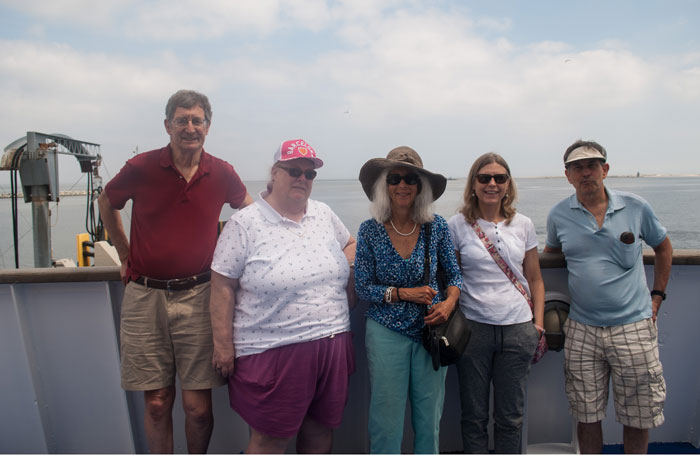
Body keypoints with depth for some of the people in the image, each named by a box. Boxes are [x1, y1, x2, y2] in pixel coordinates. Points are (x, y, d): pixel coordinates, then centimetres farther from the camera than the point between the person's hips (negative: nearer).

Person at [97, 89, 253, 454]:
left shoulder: (221, 174, 0)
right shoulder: (141, 168, -2)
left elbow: (247, 208, 21)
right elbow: (106, 203, 18)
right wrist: (126, 255, 14)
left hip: (197, 296, 0)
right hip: (145, 296, 0)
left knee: (198, 405, 3)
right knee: (156, 403, 7)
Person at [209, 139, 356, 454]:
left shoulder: (324, 214, 8)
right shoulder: (245, 223, -8)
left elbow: (349, 243, 26)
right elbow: (223, 287, -8)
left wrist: (345, 264, 6)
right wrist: (223, 346, -8)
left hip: (331, 346, 5)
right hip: (271, 353, -5)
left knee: (320, 431, 19)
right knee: (269, 440, 8)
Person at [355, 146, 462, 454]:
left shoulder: (436, 226, -2)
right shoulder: (370, 230, -5)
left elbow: (454, 274, 7)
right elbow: (363, 287, -3)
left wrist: (449, 303, -12)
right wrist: (404, 293, -14)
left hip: (431, 329, 2)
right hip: (386, 333, -1)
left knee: (429, 417, 13)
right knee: (386, 420, 7)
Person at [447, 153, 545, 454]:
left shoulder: (523, 225, 7)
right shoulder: (456, 226, -1)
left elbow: (535, 279, 12)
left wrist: (538, 323, 6)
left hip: (518, 328, 2)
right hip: (473, 327, -2)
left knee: (511, 416, 13)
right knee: (474, 415, 10)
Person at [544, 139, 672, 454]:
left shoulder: (636, 207, -1)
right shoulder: (558, 215, 0)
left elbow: (663, 247, 15)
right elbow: (551, 252, 17)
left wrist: (657, 295, 10)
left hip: (633, 325, 0)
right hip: (582, 329, 1)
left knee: (639, 415, 10)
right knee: (586, 414, 10)